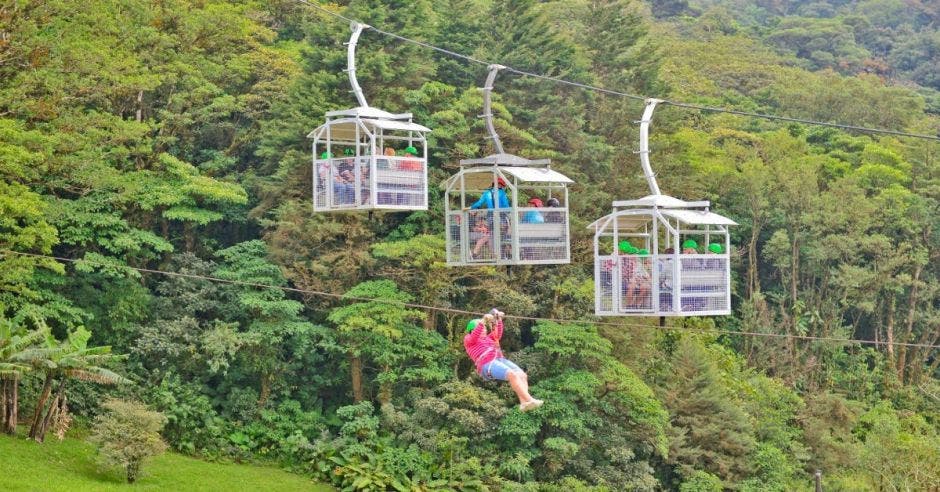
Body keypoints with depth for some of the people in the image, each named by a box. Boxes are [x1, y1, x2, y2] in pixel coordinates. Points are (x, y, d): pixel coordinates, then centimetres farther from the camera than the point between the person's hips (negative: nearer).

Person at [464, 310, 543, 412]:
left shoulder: (487, 339, 36)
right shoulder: (468, 339, 15)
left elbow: (498, 334, 24)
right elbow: (474, 335, -6)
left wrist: (499, 320, 10)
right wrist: (483, 321, -17)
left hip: (500, 360, 7)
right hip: (487, 365, -7)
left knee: (522, 375, -19)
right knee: (513, 375, -30)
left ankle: (523, 403, -36)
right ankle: (530, 400, -38)